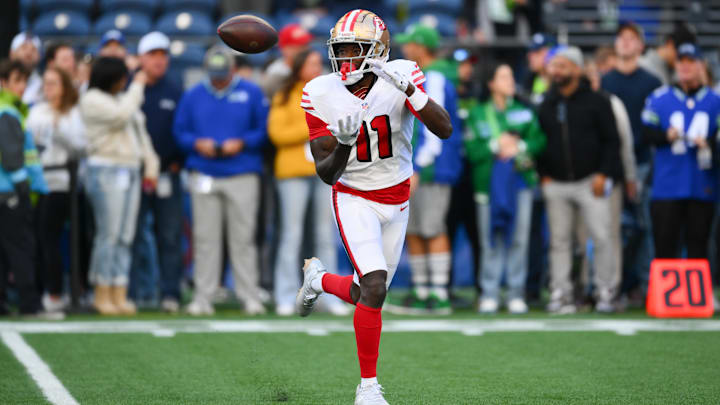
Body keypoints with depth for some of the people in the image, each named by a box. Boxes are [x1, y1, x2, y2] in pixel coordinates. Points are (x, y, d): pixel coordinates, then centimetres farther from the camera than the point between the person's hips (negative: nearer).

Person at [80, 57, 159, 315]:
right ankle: (102, 295, -3)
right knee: (108, 235, -9)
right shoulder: (93, 100, -5)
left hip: (131, 170, 8)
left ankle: (119, 295, 5)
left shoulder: (123, 98, 20)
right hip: (106, 170, -8)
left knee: (125, 236, 4)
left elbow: (140, 133, 22)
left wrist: (150, 164, 13)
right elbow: (121, 115, -20)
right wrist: (137, 87, -10)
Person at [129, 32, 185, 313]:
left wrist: (177, 163, -2)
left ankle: (170, 293, 4)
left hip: (168, 174, 2)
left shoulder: (176, 94, 9)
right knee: (132, 235, -2)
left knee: (171, 237, 1)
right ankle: (127, 292, 1)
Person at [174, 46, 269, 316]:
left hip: (243, 175, -2)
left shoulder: (251, 93, 6)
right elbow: (180, 131, 10)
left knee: (243, 238, -3)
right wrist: (198, 143, -9)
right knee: (205, 238, 0)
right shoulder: (193, 96, 11)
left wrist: (241, 143, -11)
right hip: (204, 176, 2)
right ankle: (203, 296, 3)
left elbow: (264, 129, 4)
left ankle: (249, 296, 1)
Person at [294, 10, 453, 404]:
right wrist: (343, 145, -34)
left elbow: (444, 130, -25)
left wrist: (410, 91, -39)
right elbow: (326, 173, -13)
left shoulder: (400, 77, -14)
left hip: (396, 201, 3)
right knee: (374, 287, -21)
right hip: (354, 199, -3)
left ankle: (318, 278, 43)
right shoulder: (322, 95, -13)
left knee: (368, 295, 9)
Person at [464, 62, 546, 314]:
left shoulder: (525, 112, 11)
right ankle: (489, 294, 4)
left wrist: (519, 147, -10)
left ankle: (516, 294, 5)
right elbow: (471, 151, -2)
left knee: (519, 238, -2)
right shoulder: (477, 114, 6)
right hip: (489, 183, -1)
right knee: (491, 240, -3)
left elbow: (539, 141, 5)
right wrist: (496, 145, -12)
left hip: (520, 180, 1)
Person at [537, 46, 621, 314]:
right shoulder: (546, 106, 13)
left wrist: (603, 174, -8)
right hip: (556, 185, 4)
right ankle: (561, 293, 6)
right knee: (559, 241, 3)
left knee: (601, 237, -6)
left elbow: (612, 141, 0)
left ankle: (605, 290, 4)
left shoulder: (596, 102, 1)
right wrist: (543, 175, 6)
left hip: (589, 182, -4)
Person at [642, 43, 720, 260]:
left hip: (702, 188, 0)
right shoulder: (658, 98, 7)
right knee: (665, 245, -1)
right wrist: (666, 136, -14)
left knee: (698, 244, 3)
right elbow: (647, 133, 4)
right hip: (667, 186, 0)